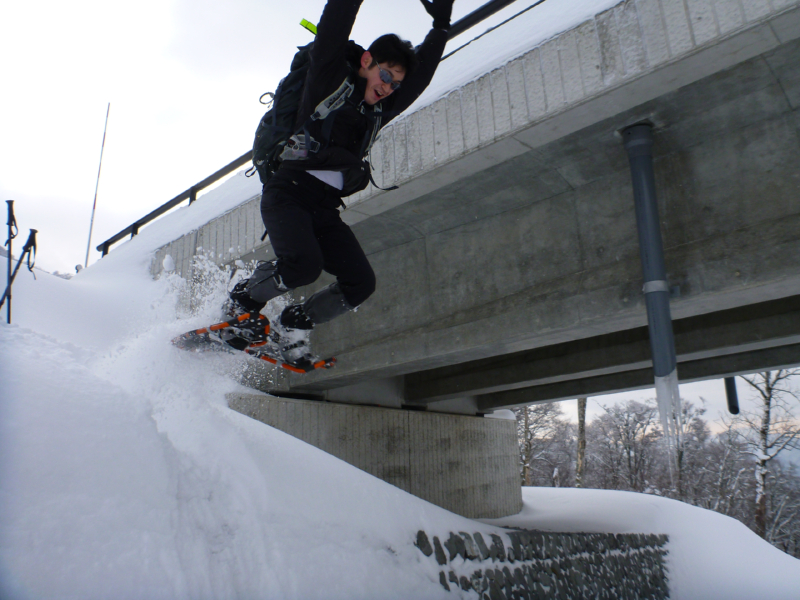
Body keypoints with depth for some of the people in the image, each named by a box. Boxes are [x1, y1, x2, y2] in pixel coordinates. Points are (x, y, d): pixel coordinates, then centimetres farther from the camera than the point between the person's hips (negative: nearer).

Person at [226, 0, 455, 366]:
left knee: (360, 284, -5)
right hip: (289, 194, -7)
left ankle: (291, 325, 12)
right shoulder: (331, 79, 3)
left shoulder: (379, 112, 20)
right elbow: (331, 32, -12)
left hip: (325, 209, 7)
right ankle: (243, 300, 0)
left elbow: (419, 77, 23)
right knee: (304, 264, -30)